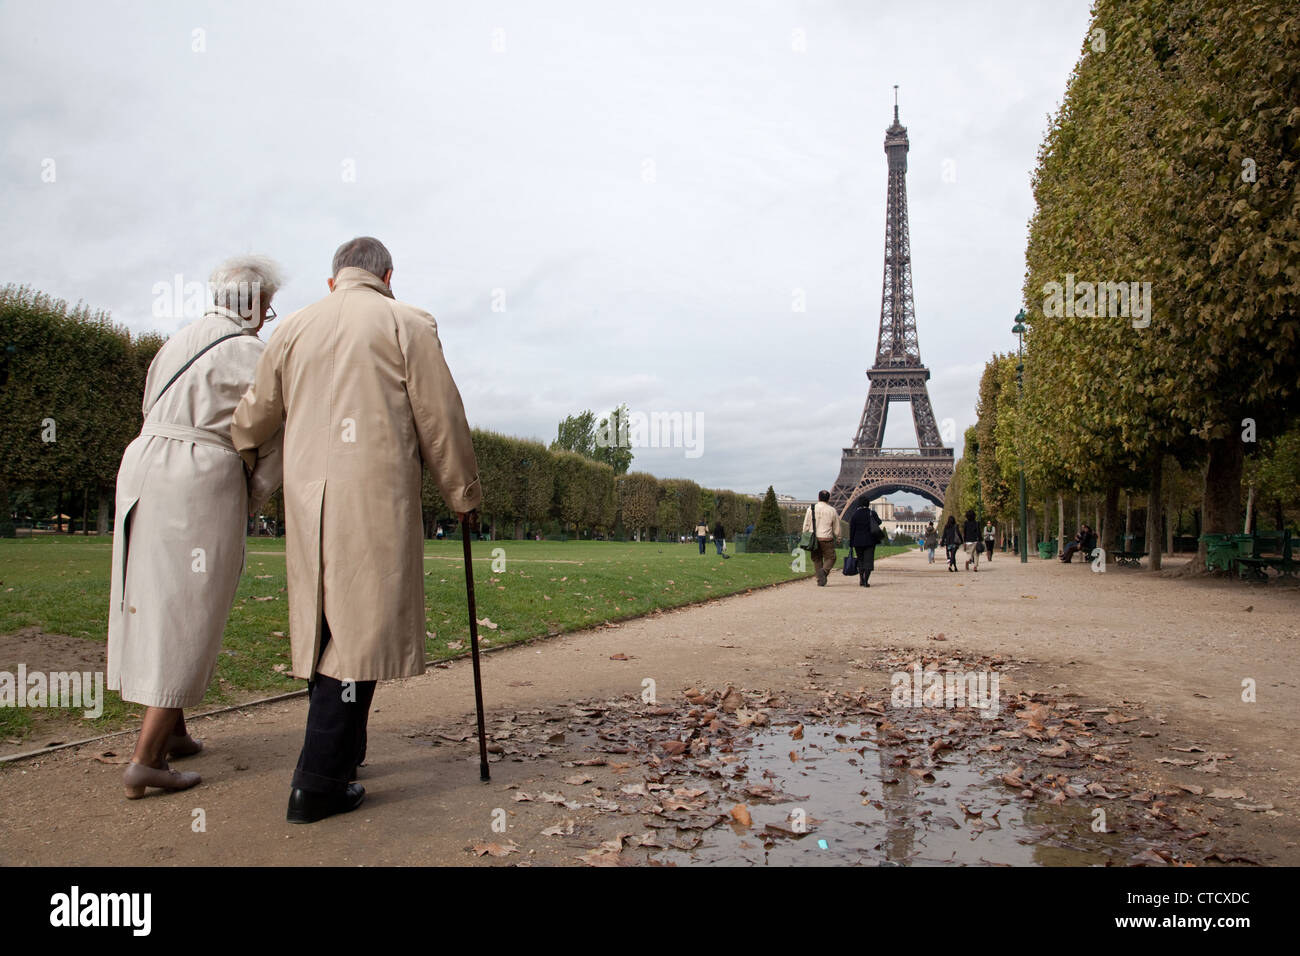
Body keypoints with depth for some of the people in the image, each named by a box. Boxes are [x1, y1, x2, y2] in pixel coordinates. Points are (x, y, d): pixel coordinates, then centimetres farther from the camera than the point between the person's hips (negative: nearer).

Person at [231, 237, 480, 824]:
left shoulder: (293, 328, 16)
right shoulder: (406, 324, 2)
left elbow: (255, 415, 24)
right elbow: (440, 419, 0)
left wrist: (239, 449, 46)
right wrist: (463, 495, 10)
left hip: (307, 495, 6)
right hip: (376, 495, -5)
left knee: (324, 623, 14)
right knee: (360, 627, -3)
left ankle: (341, 753, 26)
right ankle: (319, 786, -2)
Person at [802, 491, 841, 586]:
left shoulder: (811, 509, 2)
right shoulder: (832, 510, 0)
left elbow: (806, 525, 2)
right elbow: (836, 527, 6)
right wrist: (837, 539, 19)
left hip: (813, 538, 2)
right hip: (827, 539, -2)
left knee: (817, 559, 11)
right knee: (830, 557, 10)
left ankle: (820, 580, 3)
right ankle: (824, 570, -18)